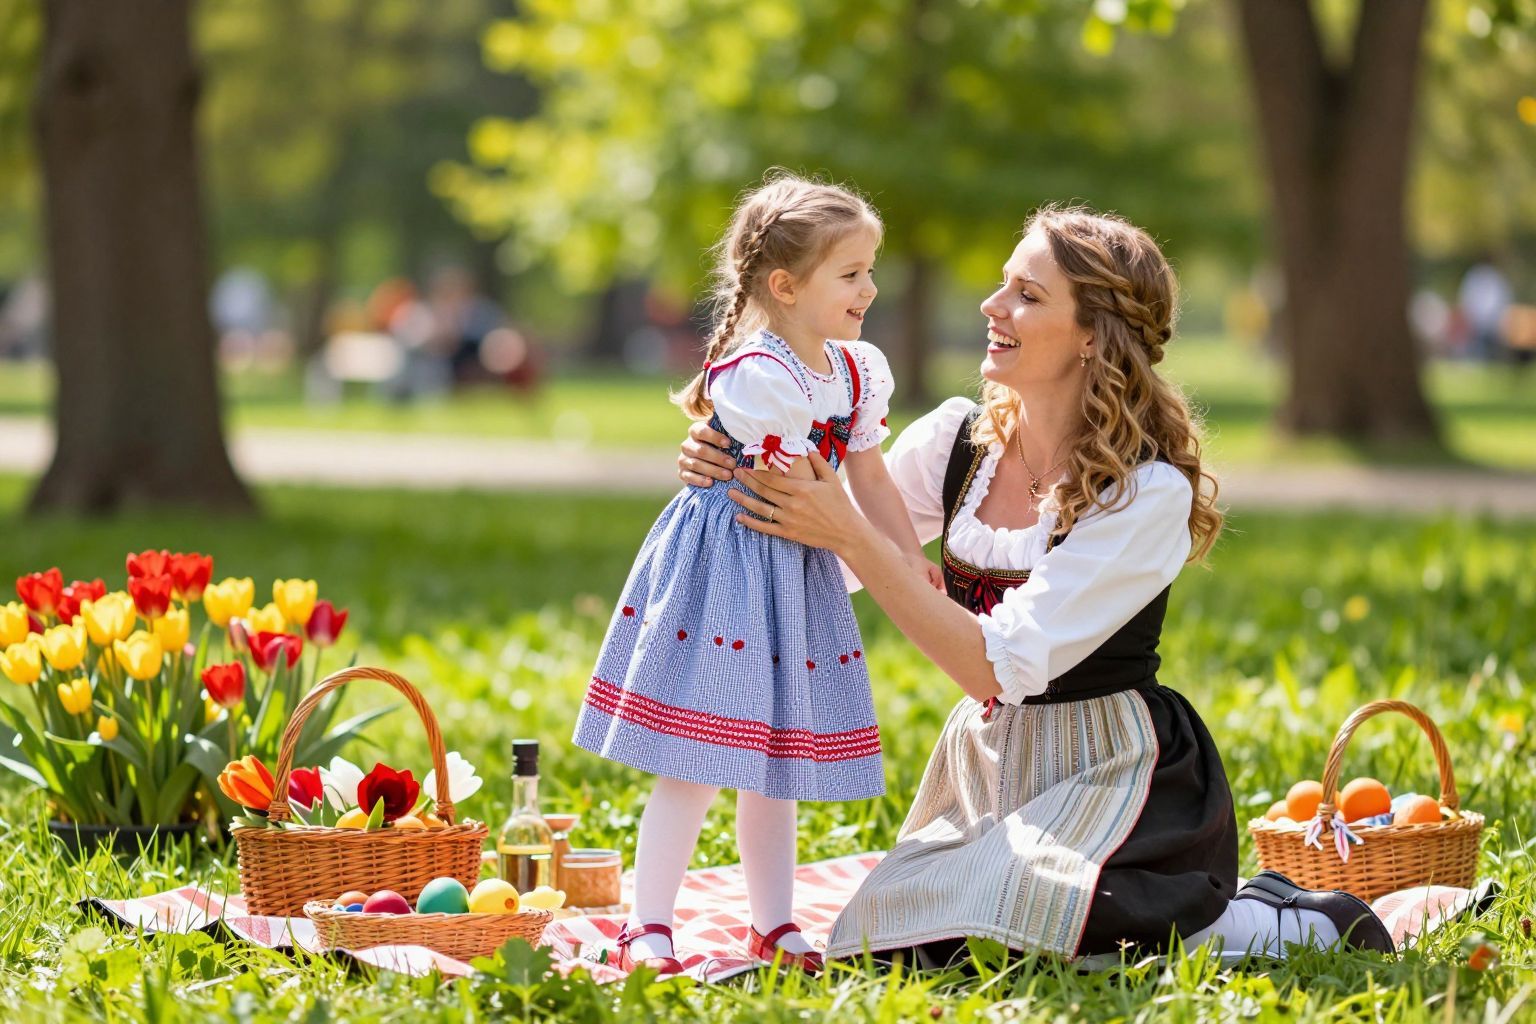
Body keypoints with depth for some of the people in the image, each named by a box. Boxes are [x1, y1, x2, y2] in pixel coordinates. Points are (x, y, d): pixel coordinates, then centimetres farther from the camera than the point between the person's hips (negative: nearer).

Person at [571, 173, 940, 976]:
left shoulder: (857, 372, 6)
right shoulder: (757, 375, -21)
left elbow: (869, 477, 13)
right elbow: (802, 494, -20)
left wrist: (914, 560, 4)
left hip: (797, 575, 8)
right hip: (726, 564, -8)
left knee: (775, 762, 14)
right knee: (697, 762, -7)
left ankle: (773, 925, 23)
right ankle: (646, 930, 1)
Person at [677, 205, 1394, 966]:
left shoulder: (1150, 495, -19)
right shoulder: (959, 440, -1)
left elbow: (997, 667, -24)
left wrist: (849, 536, -27)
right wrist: (723, 475, -16)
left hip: (1110, 779, -7)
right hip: (984, 759, 7)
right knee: (889, 949, -10)